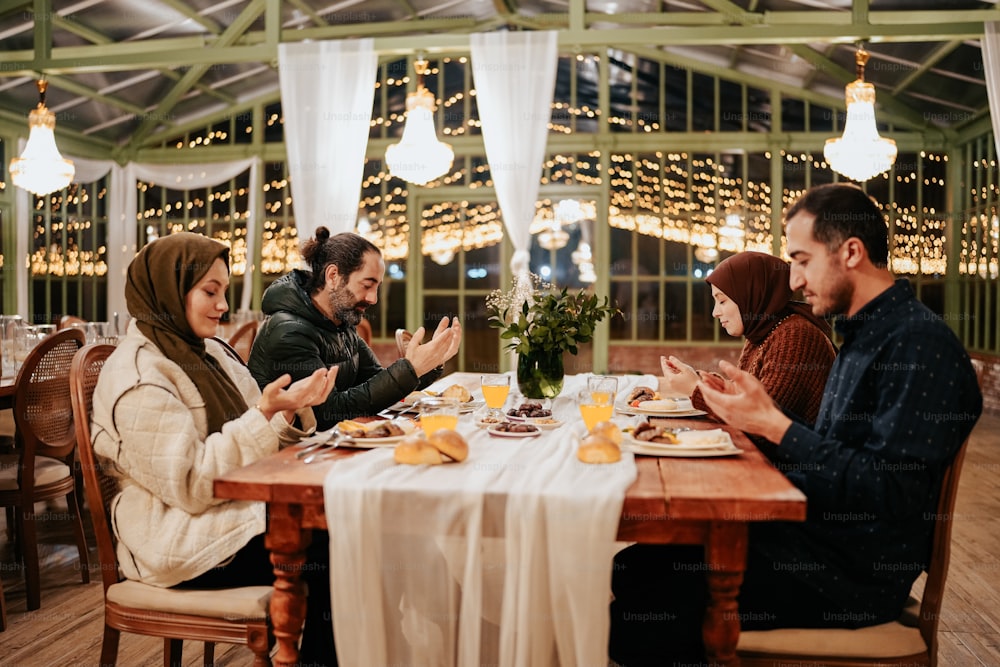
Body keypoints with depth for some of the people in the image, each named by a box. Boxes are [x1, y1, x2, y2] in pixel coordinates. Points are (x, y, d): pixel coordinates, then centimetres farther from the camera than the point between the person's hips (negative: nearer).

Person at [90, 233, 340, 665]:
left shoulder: (210, 353, 11)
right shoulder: (139, 378, -15)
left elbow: (253, 449, 11)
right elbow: (189, 486, -22)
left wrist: (292, 408, -9)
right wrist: (264, 414, -26)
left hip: (240, 510, 8)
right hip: (183, 543, -8)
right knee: (333, 552, -17)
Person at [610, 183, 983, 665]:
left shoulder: (920, 345, -16)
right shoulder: (863, 336, 16)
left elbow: (890, 493, -23)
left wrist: (774, 424, -21)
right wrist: (750, 412, 5)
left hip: (851, 573, -9)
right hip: (810, 536, 9)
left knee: (633, 619, -19)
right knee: (630, 570, -1)